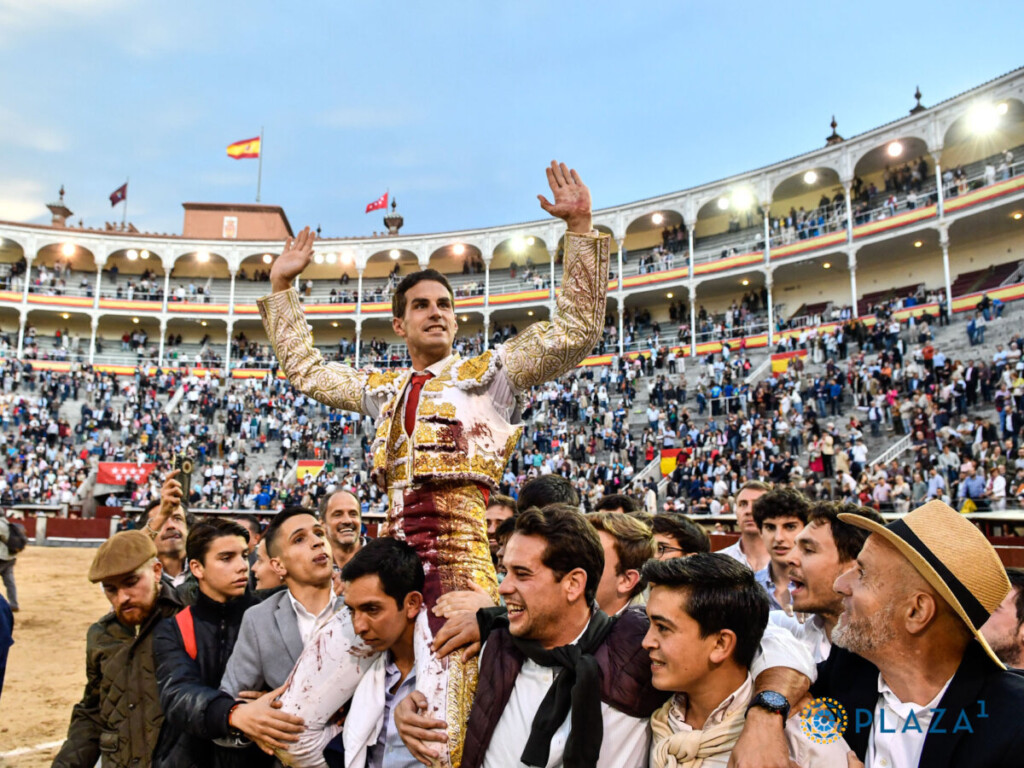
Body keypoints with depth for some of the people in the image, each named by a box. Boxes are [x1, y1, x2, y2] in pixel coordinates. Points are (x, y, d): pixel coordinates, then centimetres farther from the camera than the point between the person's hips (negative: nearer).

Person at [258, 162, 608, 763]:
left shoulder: (487, 374, 7)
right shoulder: (382, 390, 22)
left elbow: (577, 330, -2)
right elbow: (305, 369, 33)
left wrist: (581, 228, -6)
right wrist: (282, 286, 34)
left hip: (459, 546, -5)